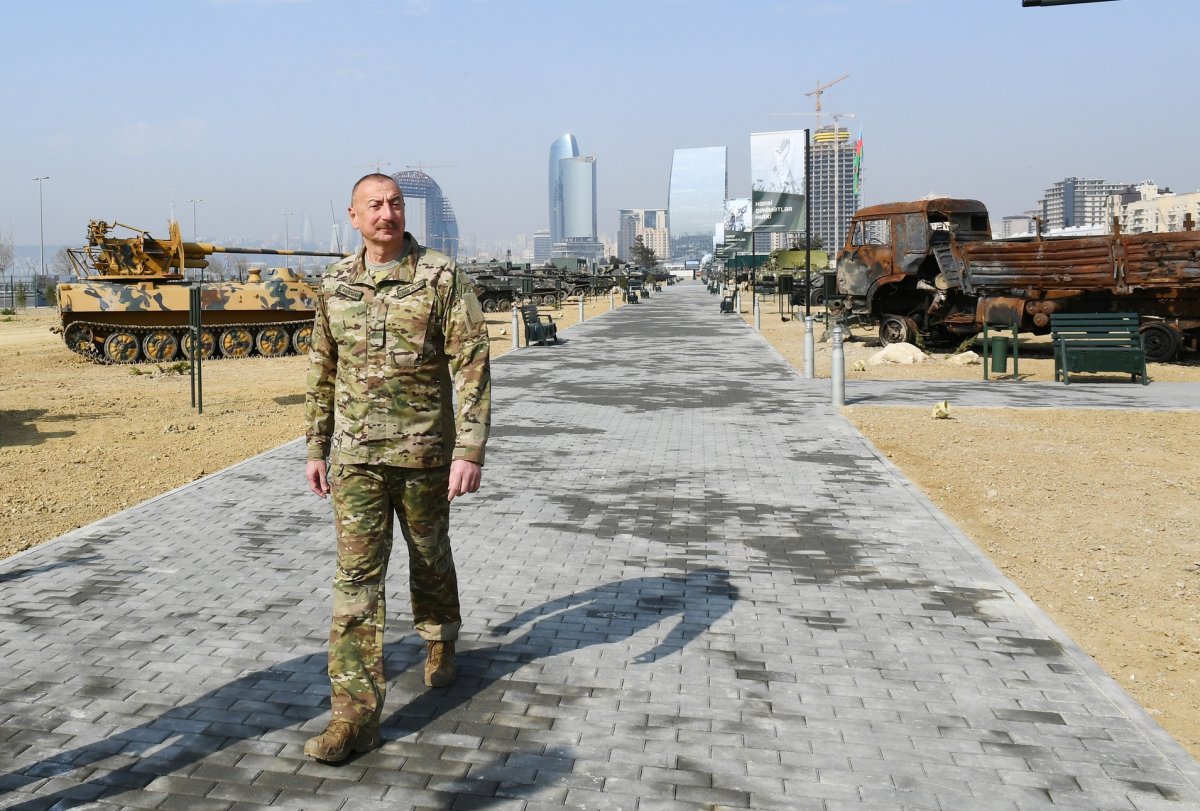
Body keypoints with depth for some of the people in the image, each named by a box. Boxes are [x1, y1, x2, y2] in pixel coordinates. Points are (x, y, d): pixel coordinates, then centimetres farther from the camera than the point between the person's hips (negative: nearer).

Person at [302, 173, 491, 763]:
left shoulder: (443, 278, -9)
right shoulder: (335, 284, 4)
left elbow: (472, 367, -13)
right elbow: (323, 372, 12)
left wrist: (471, 451, -20)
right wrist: (316, 448, 12)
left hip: (424, 450, -2)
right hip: (356, 455, 2)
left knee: (430, 556, 17)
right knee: (356, 576, -3)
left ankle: (441, 642, 46)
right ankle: (356, 713, 0)